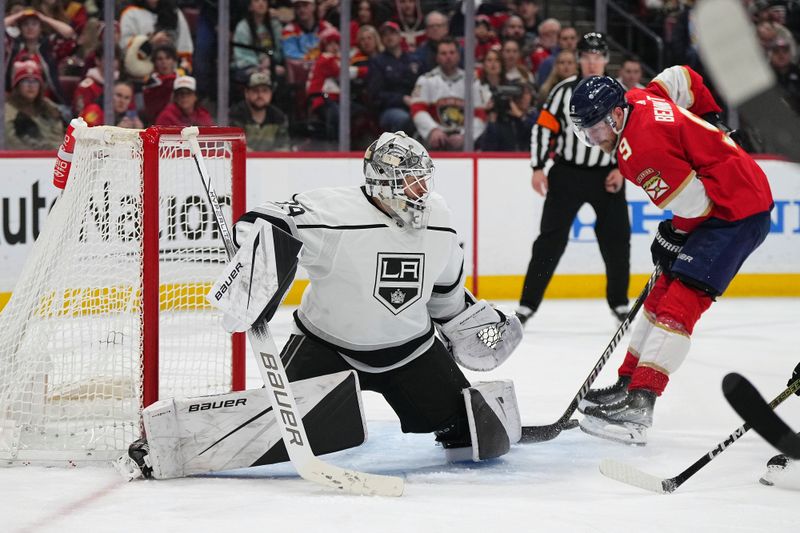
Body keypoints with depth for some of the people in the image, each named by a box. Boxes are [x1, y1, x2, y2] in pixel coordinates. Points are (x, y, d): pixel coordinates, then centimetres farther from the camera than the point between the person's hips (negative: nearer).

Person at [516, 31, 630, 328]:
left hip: (606, 177, 2)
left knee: (617, 240, 2)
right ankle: (528, 304, -2)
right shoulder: (564, 90, -3)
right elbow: (543, 128, -2)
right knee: (551, 239, -5)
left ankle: (619, 303, 20)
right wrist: (538, 168, -8)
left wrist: (621, 169, -5)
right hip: (567, 173, -2)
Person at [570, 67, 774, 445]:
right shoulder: (638, 100, 3)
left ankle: (638, 404, -27)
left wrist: (672, 239, -4)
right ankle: (629, 383, 20)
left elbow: (694, 203, -21)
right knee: (663, 293, 14)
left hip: (738, 212, -11)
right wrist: (711, 121, 32)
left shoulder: (640, 147, -24)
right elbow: (682, 78, 21)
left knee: (682, 299, -19)